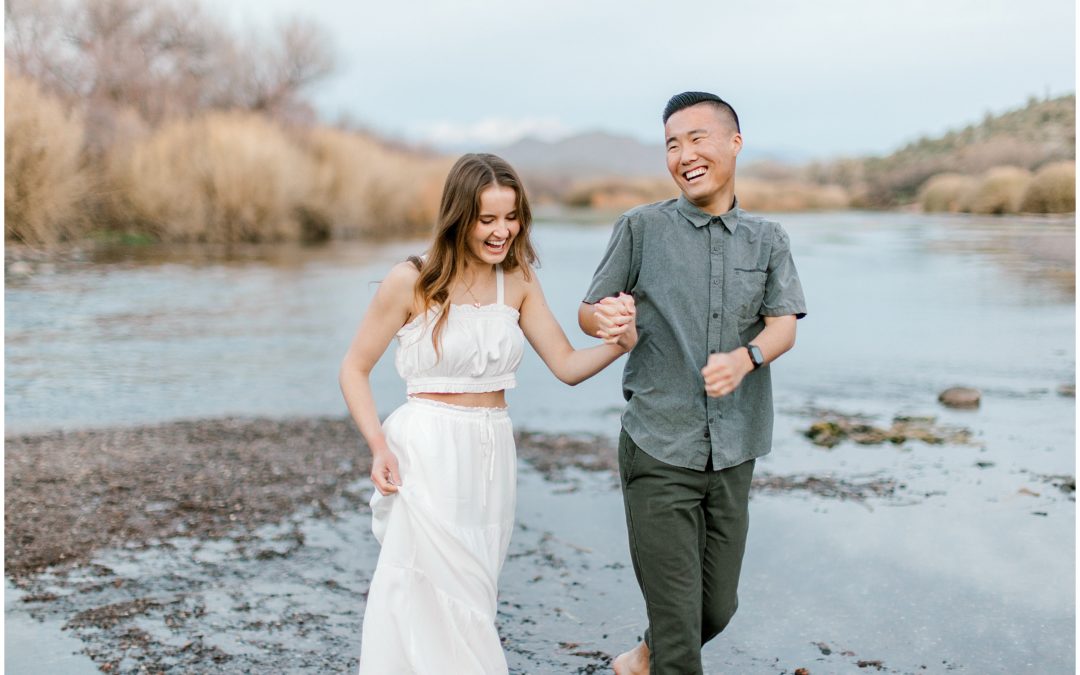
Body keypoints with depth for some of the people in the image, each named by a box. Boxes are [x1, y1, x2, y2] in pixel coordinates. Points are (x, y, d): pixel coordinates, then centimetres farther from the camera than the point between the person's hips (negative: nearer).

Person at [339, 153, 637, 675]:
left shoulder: (518, 281, 4)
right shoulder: (411, 282, -9)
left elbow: (567, 366, 4)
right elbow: (354, 368, -2)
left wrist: (617, 343, -16)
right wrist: (378, 446, -15)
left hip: (493, 452, 5)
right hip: (427, 450, -5)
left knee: (470, 602, 12)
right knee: (440, 604, -6)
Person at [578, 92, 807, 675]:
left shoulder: (767, 240, 8)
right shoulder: (642, 228, 0)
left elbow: (783, 325, -5)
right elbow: (588, 313, 4)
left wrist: (745, 358, -27)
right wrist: (605, 318, -22)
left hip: (733, 454, 4)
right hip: (658, 453, -3)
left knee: (718, 608, 16)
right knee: (677, 618, -5)